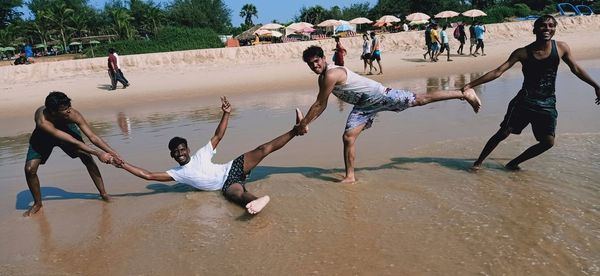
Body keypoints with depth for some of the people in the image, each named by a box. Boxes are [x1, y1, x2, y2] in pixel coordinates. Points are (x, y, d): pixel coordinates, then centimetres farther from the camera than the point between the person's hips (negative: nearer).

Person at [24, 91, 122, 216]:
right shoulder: (43, 121, -45)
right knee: (30, 169, -14)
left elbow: (93, 137, -29)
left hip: (66, 128, 2)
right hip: (43, 136, -1)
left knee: (87, 157, -14)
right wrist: (98, 153, -45)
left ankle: (103, 193, -1)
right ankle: (37, 203, 10)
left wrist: (112, 152, -34)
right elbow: (72, 142, -45)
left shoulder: (73, 114, -37)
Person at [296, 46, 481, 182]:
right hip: (363, 105, 9)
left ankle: (465, 94, 12)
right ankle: (350, 176, 9)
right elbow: (322, 105, 12)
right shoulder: (322, 78, 5)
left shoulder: (332, 74, -26)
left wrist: (303, 123, -16)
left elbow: (318, 105, -24)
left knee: (420, 100, -3)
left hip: (378, 95, -9)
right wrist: (307, 123, 5)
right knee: (348, 137, -1)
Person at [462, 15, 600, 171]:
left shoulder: (561, 48, -2)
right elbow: (498, 72, -12)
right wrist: (471, 85, -19)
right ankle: (479, 161, 11)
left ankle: (514, 163, 13)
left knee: (548, 142, -5)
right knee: (503, 133, -5)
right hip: (525, 100, -2)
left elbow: (576, 69, 13)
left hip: (547, 103, 3)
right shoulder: (523, 52, -8)